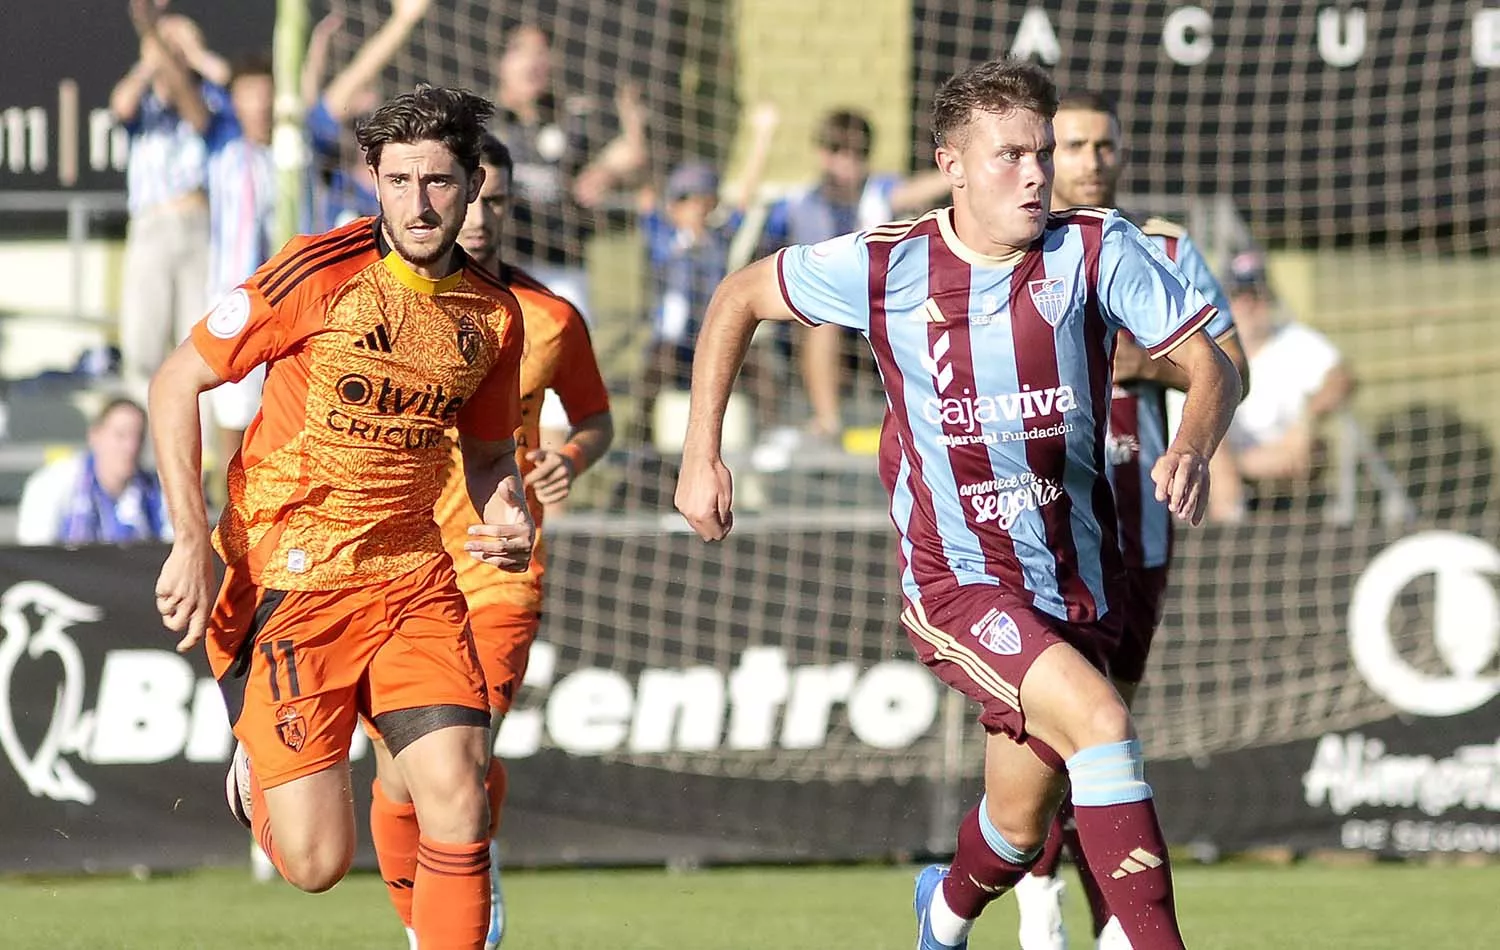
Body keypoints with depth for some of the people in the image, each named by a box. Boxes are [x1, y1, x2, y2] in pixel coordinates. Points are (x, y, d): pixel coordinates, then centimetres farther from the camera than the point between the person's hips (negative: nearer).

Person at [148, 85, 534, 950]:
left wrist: (509, 519, -3)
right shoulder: (321, 272, -11)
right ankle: (255, 752, 26)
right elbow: (177, 383, -5)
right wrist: (192, 543, -13)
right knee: (317, 862, -8)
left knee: (459, 799, -16)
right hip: (289, 576, -4)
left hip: (412, 577, 4)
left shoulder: (496, 314, 4)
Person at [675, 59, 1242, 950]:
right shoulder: (886, 267, -9)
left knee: (1021, 827, 14)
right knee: (1100, 720, -29)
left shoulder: (1096, 250, -8)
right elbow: (738, 299, 6)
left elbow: (1211, 365, -8)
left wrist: (1193, 450, -30)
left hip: (1078, 583, 3)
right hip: (958, 584, -3)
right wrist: (702, 457, 3)